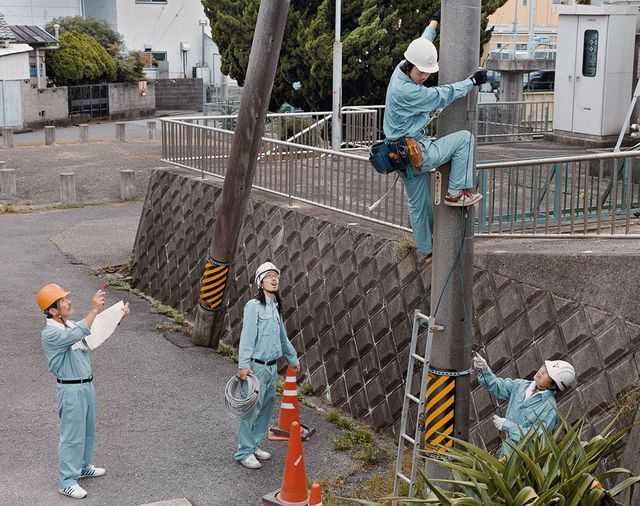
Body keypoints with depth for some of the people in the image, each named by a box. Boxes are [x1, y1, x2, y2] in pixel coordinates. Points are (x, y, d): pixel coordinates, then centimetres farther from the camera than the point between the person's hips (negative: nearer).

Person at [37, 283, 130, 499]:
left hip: (87, 385, 9)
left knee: (88, 430, 21)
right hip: (70, 389, -9)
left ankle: (83, 467, 38)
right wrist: (94, 309, -36)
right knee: (72, 435, -1)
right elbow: (77, 334, -37)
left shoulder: (71, 325, 6)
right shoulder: (50, 333, -21)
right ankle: (67, 482, 8)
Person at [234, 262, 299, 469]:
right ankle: (244, 452, 6)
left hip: (271, 366, 8)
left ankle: (254, 445, 27)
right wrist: (244, 365, -23)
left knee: (266, 407, 14)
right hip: (256, 366, -8)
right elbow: (247, 336, -17)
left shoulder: (275, 307, 14)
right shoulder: (254, 306, -11)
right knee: (252, 409, -4)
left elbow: (282, 336, 26)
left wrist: (293, 358, 33)